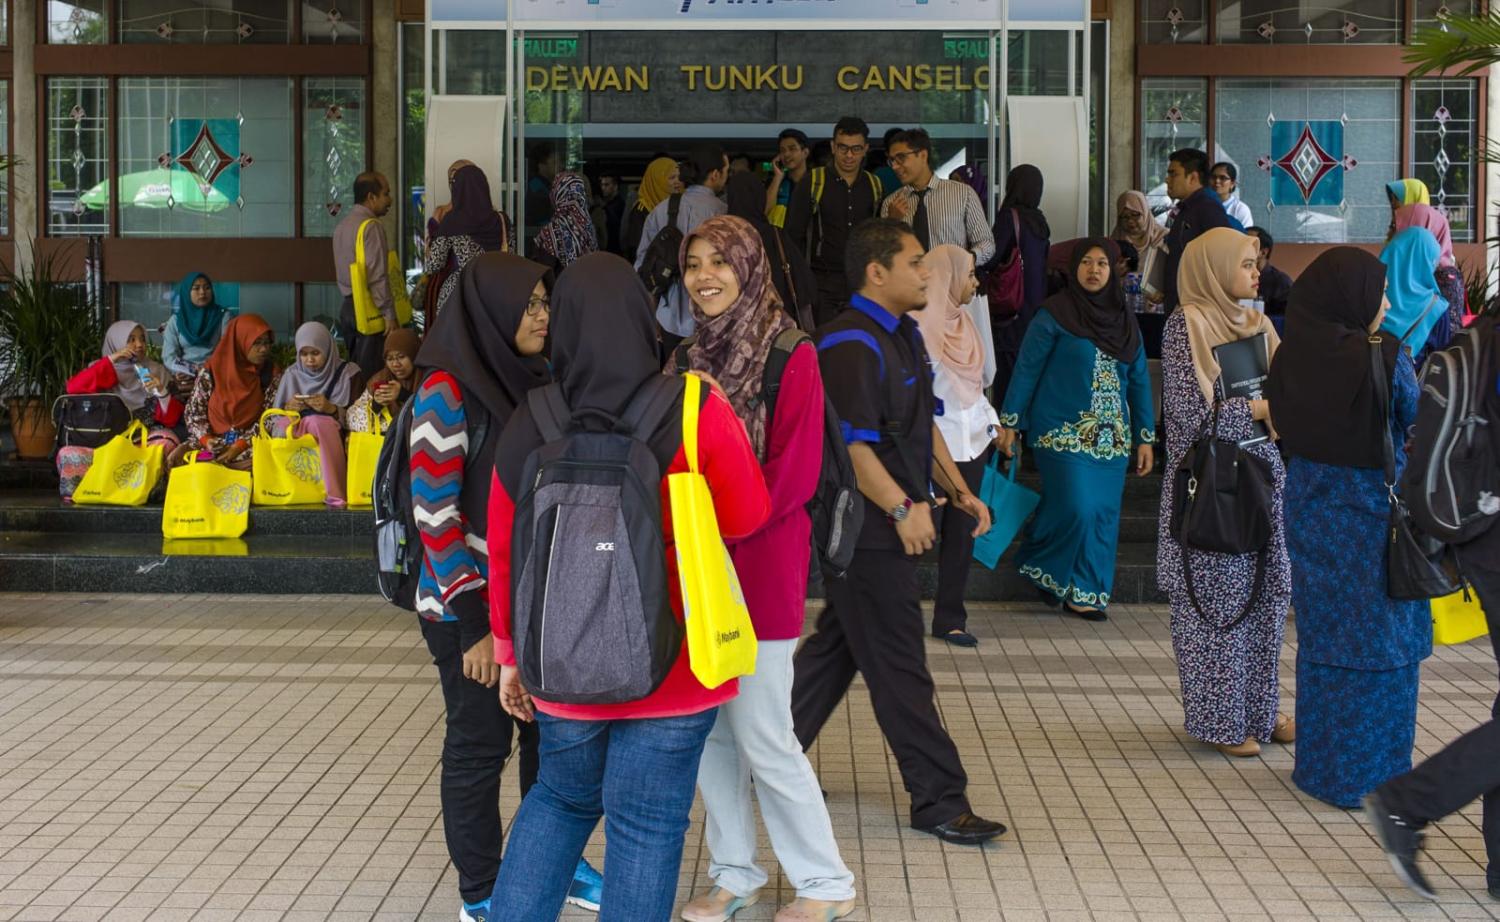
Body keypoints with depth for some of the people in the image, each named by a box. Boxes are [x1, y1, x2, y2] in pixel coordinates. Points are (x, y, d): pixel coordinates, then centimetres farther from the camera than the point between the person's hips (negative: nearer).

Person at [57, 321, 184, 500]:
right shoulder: (102, 369, 15)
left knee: (165, 442, -34)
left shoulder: (156, 370, 14)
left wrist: (162, 392, -12)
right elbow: (73, 388, -6)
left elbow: (171, 420, 8)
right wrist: (111, 360, -7)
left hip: (145, 437, 0)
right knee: (69, 455, -29)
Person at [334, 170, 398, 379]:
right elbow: (377, 276, -18)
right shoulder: (371, 226, -14)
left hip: (348, 305, 9)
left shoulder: (342, 226, 14)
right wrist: (389, 314, -14)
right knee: (371, 375, -7)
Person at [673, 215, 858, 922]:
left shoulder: (790, 355, -9)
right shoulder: (691, 356, 11)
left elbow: (794, 473, -14)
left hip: (758, 565, -6)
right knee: (708, 730, 10)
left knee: (763, 738, -2)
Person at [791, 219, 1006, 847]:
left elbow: (922, 424, 21)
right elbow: (850, 444, -24)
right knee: (899, 667, -3)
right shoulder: (851, 345, -19)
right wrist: (903, 508, -24)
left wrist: (958, 489, 14)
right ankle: (938, 801, 5)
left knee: (836, 647, 17)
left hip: (890, 530, 10)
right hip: (867, 532, -10)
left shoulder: (902, 335, 14)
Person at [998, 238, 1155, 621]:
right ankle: (1039, 568, 11)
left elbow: (1139, 381, 14)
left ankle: (1086, 593, 13)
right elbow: (1026, 369, -2)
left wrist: (1145, 437, 11)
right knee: (1075, 507, -14)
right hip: (1064, 432, -5)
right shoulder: (1054, 314, -2)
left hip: (1111, 437, 5)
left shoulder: (1125, 321, 12)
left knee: (1103, 514, 3)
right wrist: (1009, 423, -4)